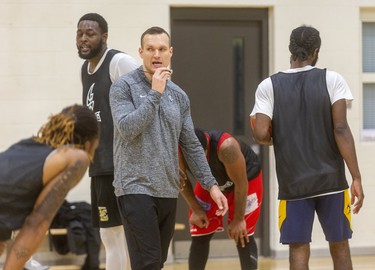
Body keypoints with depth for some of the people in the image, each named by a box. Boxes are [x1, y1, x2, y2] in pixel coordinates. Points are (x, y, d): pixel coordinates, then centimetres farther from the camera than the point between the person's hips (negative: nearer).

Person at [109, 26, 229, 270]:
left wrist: (211, 184, 9)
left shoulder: (178, 96, 12)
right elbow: (127, 128, -18)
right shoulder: (124, 87, -4)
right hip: (136, 189, -6)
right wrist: (154, 93, -17)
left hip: (168, 192, 6)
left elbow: (191, 145, 15)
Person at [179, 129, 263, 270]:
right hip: (209, 182, 4)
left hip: (246, 178, -4)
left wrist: (239, 219, -22)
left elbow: (240, 183, -30)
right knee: (199, 237, 0)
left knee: (242, 236, -8)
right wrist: (196, 209, -11)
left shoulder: (226, 147, -43)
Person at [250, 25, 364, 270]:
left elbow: (261, 135, -10)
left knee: (298, 250, 3)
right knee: (339, 246, 12)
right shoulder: (332, 80, -3)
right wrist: (357, 178, -9)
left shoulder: (269, 86, -1)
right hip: (331, 179, 0)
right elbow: (341, 129, -10)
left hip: (293, 183, 0)